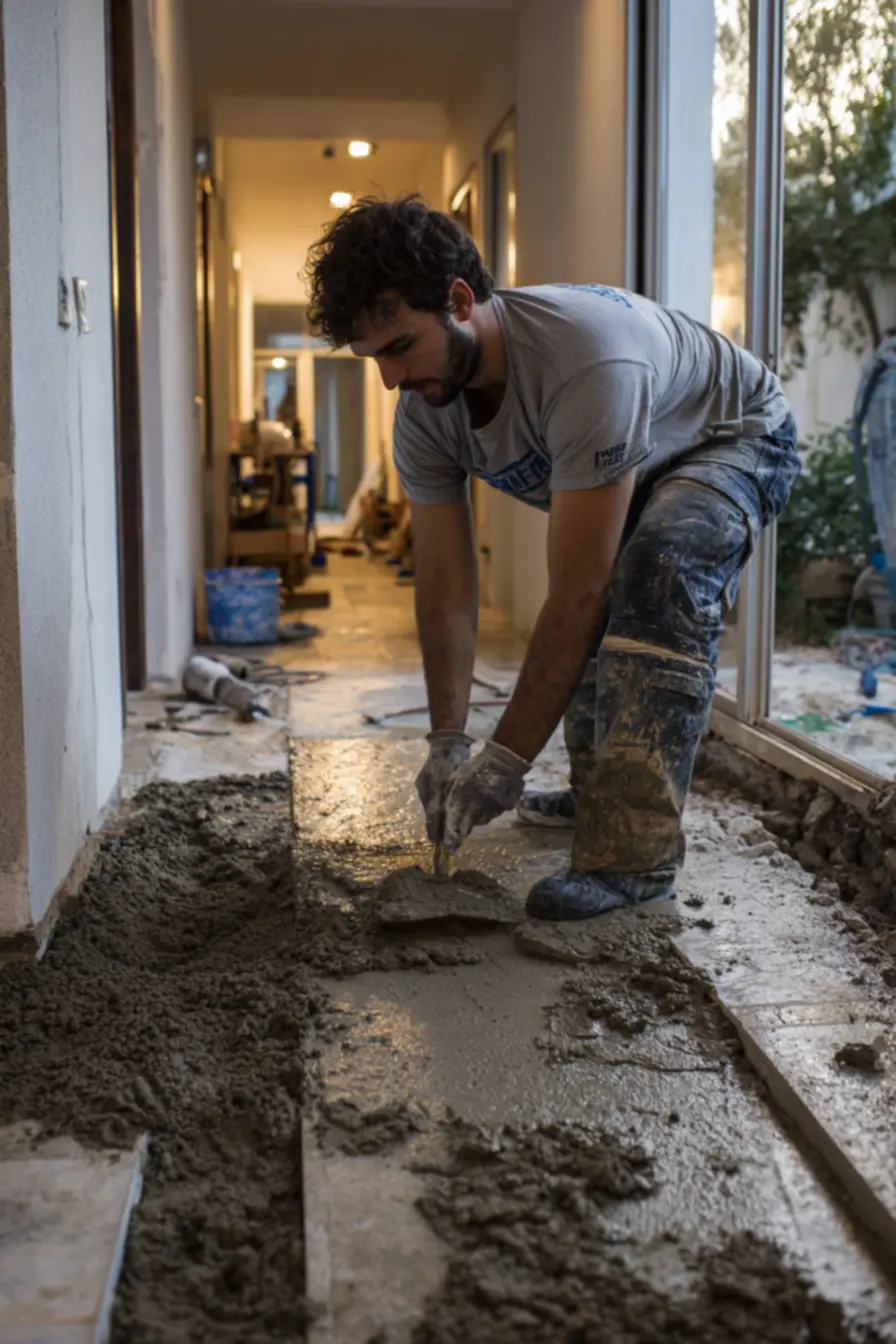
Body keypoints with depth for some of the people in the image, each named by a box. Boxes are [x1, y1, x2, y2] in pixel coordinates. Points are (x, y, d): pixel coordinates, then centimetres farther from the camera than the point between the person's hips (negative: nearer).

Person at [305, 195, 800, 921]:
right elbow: (446, 588, -15)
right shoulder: (424, 415, -19)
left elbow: (578, 592, -42)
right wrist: (447, 741, -22)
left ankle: (633, 850, -30)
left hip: (741, 437, -8)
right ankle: (601, 792, 30)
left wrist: (508, 757, -38)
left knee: (661, 572, -33)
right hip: (634, 462, 8)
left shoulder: (588, 362, -43)